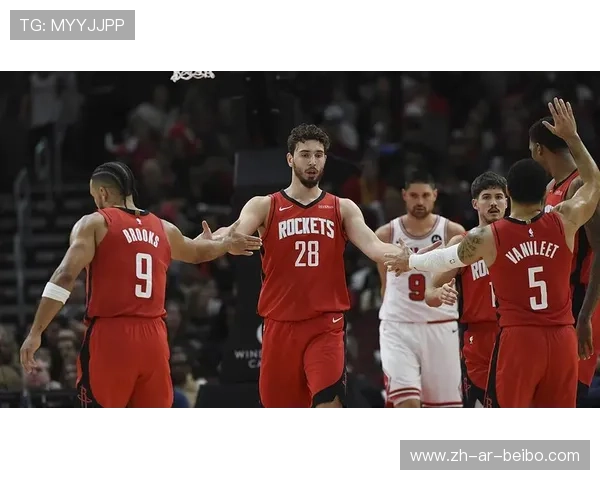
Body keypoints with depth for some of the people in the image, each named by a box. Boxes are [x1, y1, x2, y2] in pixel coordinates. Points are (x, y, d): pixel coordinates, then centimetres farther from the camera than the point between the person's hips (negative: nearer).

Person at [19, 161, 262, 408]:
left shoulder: (94, 224, 0)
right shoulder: (164, 230, 16)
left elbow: (65, 276, -12)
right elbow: (197, 252, 38)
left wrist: (36, 332, -13)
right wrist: (227, 244, 61)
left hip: (110, 336, -5)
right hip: (153, 338, 5)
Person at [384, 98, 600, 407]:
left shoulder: (487, 237, -4)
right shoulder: (564, 222, -1)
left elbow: (446, 259, 16)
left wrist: (410, 262, 36)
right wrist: (572, 137, 26)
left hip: (517, 339, -3)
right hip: (562, 339, 3)